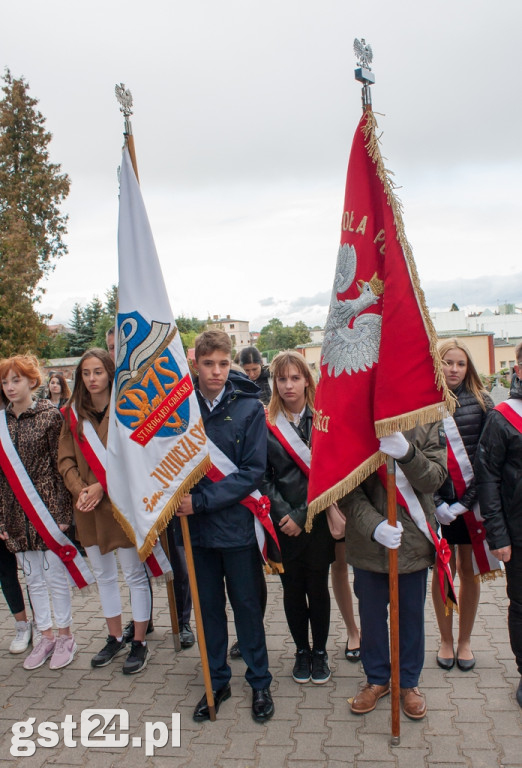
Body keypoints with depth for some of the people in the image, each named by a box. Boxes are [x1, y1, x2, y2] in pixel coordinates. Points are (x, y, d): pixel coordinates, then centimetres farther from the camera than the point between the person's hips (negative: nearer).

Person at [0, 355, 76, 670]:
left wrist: (62, 512, -12)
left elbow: (62, 465, -8)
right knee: (34, 579, 13)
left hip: (48, 508, -4)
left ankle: (65, 637, 21)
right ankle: (45, 636, 28)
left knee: (55, 576, 4)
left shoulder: (50, 415, -6)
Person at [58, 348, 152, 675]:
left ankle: (139, 643, 20)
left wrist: (102, 486, -18)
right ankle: (116, 639, 33)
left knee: (134, 574, 5)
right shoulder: (72, 413, 6)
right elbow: (65, 459, 4)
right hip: (87, 508, 5)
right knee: (103, 575, 17)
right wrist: (79, 489, -11)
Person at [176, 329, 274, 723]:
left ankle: (260, 682, 32)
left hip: (237, 524, -2)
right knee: (208, 605, 16)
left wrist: (201, 499, -20)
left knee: (247, 604, 12)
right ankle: (217, 682, 34)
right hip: (196, 527, 2)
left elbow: (253, 471, -13)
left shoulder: (249, 408, -9)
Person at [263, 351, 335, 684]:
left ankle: (320, 651, 29)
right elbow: (263, 475, -1)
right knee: (292, 588, 10)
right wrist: (282, 513, -11)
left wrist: (302, 515, -11)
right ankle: (302, 650, 31)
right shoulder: (266, 422, 0)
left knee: (317, 587, 8)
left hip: (317, 519, -1)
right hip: (282, 522, 1)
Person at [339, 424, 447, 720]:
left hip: (414, 540, 0)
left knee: (412, 615, 16)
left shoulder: (428, 424, -6)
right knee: (371, 615, 16)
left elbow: (434, 478, -14)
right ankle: (377, 679, 38)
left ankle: (409, 682, 38)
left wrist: (406, 453, -32)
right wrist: (374, 525, -25)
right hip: (368, 543, 0)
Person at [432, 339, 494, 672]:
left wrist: (467, 501, -10)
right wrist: (436, 503, -12)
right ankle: (446, 640, 26)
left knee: (469, 570, 10)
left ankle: (465, 640, 28)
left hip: (472, 500, 1)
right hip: (437, 501, -1)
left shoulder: (482, 402, 0)